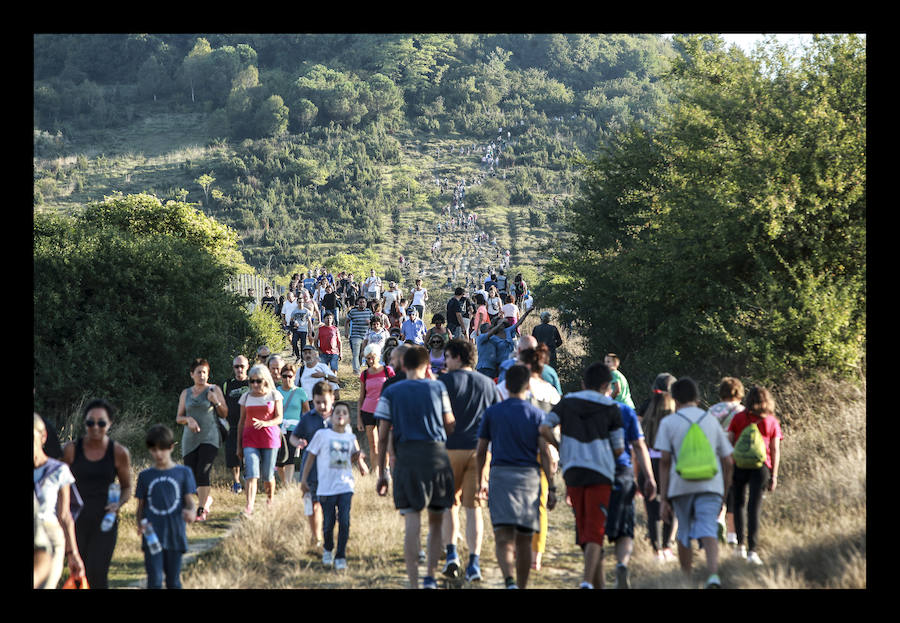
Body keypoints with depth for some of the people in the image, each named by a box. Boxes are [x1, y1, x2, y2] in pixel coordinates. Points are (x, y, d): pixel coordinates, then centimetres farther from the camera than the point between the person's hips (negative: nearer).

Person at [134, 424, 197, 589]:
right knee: (154, 580, -8)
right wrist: (140, 524, -10)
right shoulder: (145, 476, 8)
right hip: (152, 537, 0)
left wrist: (191, 512, -25)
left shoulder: (183, 473, 4)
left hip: (175, 535, 0)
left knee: (173, 581, 8)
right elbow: (140, 507, 11)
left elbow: (191, 501, -1)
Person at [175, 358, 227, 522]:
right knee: (191, 477, 0)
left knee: (203, 472, -19)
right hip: (190, 440, 3)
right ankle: (207, 498, 29)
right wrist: (188, 419, -7)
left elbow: (224, 414, 6)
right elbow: (178, 418, 14)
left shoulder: (214, 390, 6)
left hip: (210, 438, -3)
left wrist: (217, 402, -12)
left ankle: (202, 510, -14)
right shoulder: (186, 393, 13)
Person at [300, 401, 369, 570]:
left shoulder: (351, 438, 8)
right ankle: (327, 550, 32)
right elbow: (310, 457, 4)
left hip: (346, 486, 2)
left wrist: (359, 458, 5)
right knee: (328, 523, 3)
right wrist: (303, 479, 4)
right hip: (326, 487, -2)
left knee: (344, 521, -10)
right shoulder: (322, 434, -1)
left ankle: (341, 557, 0)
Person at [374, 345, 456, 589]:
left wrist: (381, 474, 6)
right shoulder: (438, 387, 6)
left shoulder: (390, 393, 6)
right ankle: (430, 576, 8)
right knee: (436, 521, 14)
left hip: (406, 459, 0)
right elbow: (450, 426, 4)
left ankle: (414, 582, -7)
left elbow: (383, 436, 2)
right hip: (437, 456, 1)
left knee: (412, 523, -2)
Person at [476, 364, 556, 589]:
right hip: (529, 477, 1)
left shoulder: (491, 413, 5)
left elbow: (480, 452, 6)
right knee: (524, 540, 11)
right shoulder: (537, 414, 4)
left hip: (500, 475, -1)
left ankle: (510, 581, -31)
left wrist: (481, 482, 17)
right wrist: (551, 488, 0)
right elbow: (545, 453, -2)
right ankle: (521, 585, 20)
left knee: (503, 537, -9)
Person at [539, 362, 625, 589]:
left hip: (572, 471, 3)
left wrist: (561, 447, 11)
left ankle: (598, 582, 20)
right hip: (601, 473, -3)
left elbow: (544, 429, -5)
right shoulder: (611, 409, 2)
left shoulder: (566, 403, 9)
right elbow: (619, 449, 1)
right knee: (595, 532, -5)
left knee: (585, 530, 14)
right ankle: (587, 581, -23)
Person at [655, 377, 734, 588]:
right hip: (710, 486, 1)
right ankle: (713, 575, -33)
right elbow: (728, 461, 14)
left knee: (684, 535, 14)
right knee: (708, 532, -11)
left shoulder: (668, 422, 7)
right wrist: (724, 491, 25)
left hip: (681, 486, -1)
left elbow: (665, 461, -1)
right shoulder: (712, 421, 16)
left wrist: (663, 499, 0)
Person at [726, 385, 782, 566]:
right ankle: (752, 550, -12)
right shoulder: (772, 422, 5)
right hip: (761, 466, 0)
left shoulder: (738, 418, 3)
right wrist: (774, 476, 5)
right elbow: (775, 451, 2)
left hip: (739, 465, 0)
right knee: (754, 507, -3)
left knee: (738, 503, 17)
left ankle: (740, 545, 20)